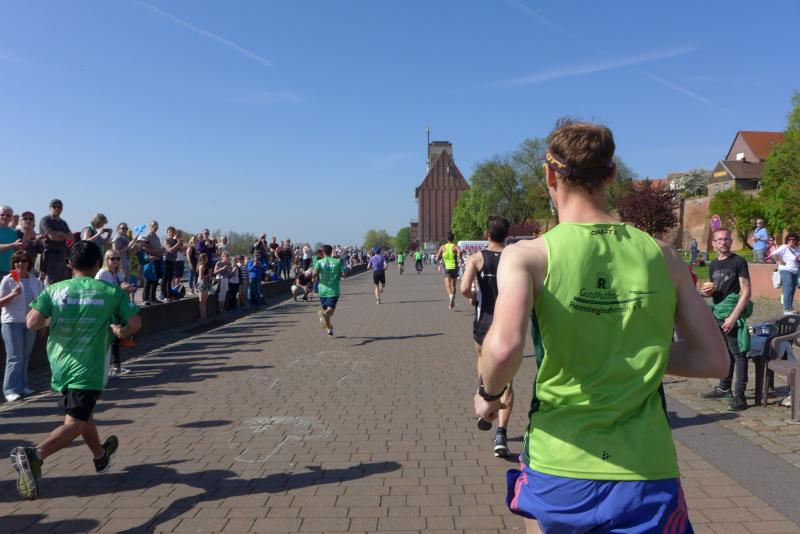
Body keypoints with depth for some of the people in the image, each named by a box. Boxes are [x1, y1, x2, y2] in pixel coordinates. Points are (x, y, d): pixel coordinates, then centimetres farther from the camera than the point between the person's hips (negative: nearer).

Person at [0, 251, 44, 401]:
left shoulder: (36, 281, 6)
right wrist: (12, 294, -23)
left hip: (30, 322, 4)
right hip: (12, 322, -4)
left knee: (25, 356, 10)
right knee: (15, 357, -7)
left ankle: (22, 385, 19)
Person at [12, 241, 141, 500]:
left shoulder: (55, 289, -2)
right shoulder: (111, 292, -6)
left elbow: (32, 322, -11)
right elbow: (135, 323, -6)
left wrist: (50, 319, 10)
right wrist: (120, 331, 14)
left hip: (59, 366, 5)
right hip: (87, 369, -5)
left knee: (83, 412, 24)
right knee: (74, 425, -6)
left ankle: (101, 456, 45)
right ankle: (34, 455, -33)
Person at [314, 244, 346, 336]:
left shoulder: (319, 262, -1)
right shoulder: (337, 261, 1)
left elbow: (315, 274, -17)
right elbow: (343, 275, -3)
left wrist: (314, 278, 5)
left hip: (323, 289, 2)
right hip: (334, 290, -1)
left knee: (325, 308, 18)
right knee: (330, 309, -9)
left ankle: (329, 329, 26)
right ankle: (325, 314, -44)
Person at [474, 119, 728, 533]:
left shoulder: (528, 256, -11)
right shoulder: (661, 255, -1)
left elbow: (504, 347, -28)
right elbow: (714, 359, 4)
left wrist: (489, 393, -7)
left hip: (559, 471, 0)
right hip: (649, 475, 1)